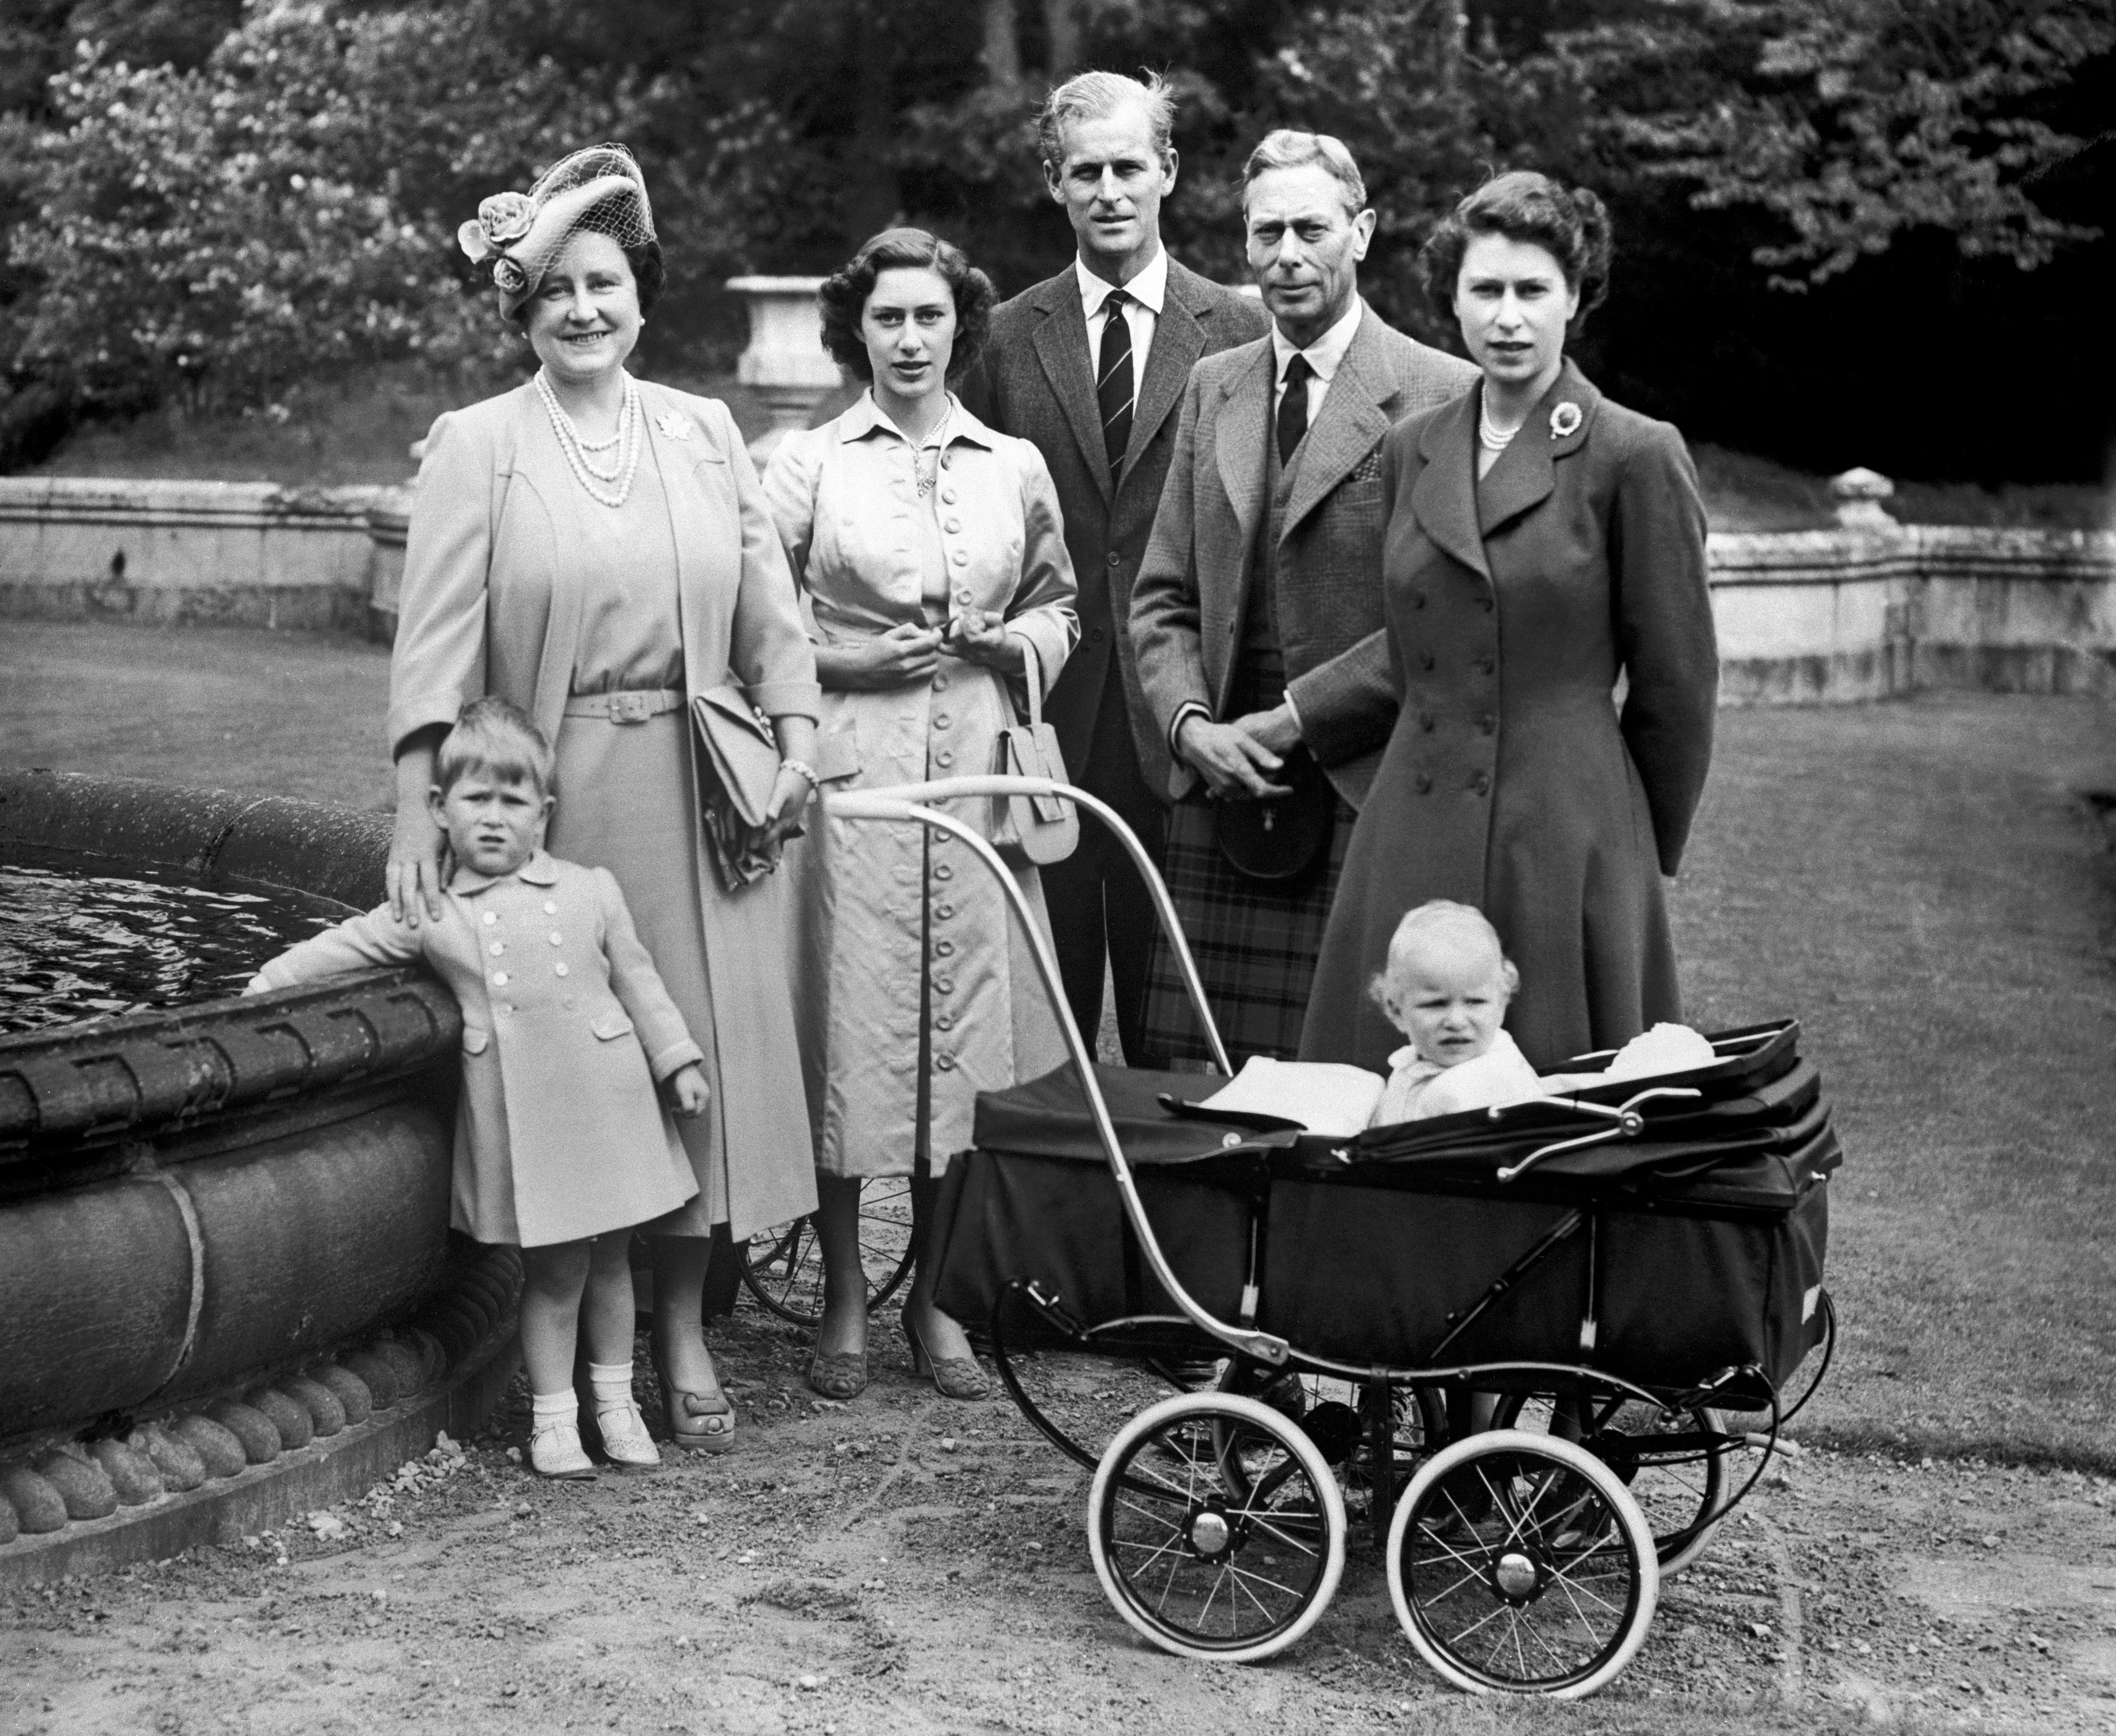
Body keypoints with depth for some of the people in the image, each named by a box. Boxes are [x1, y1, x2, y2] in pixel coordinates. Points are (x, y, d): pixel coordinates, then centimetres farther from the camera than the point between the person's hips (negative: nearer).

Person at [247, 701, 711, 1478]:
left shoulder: (590, 892, 5)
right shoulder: (432, 913, 2)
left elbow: (637, 980, 10)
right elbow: (348, 944, 10)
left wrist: (679, 1061, 10)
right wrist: (271, 979, 3)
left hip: (606, 1099, 2)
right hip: (515, 1116, -2)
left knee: (608, 1260, 12)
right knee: (553, 1270, 1)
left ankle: (616, 1401, 28)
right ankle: (552, 1417, 14)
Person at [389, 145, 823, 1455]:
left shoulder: (706, 433, 8)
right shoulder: (478, 447, -1)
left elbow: (769, 606, 9)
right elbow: (437, 635, -6)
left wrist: (797, 743, -3)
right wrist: (418, 816, -13)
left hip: (701, 788, 3)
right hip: (552, 794, -3)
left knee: (702, 1045, 3)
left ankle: (683, 1331, 13)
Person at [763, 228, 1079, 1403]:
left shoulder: (1015, 468, 11)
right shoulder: (806, 466, 3)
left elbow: (1059, 605, 20)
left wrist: (1019, 641, 0)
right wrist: (850, 660, -10)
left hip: (978, 772, 2)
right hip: (850, 770, -2)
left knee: (966, 1022, 4)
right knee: (847, 1028, -2)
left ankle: (934, 1295, 17)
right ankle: (844, 1298, 12)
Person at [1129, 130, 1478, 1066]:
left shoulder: (1440, 397, -4)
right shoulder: (1212, 388, 15)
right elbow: (1163, 596, 15)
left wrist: (1295, 719, -11)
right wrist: (1192, 723, -2)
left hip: (1368, 805, -5)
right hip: (1220, 795, 5)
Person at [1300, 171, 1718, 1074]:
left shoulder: (1634, 458, -4)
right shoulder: (1409, 453, 12)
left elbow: (1675, 685, 0)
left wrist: (1637, 856, 7)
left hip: (1568, 847, -5)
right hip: (1413, 840, 5)